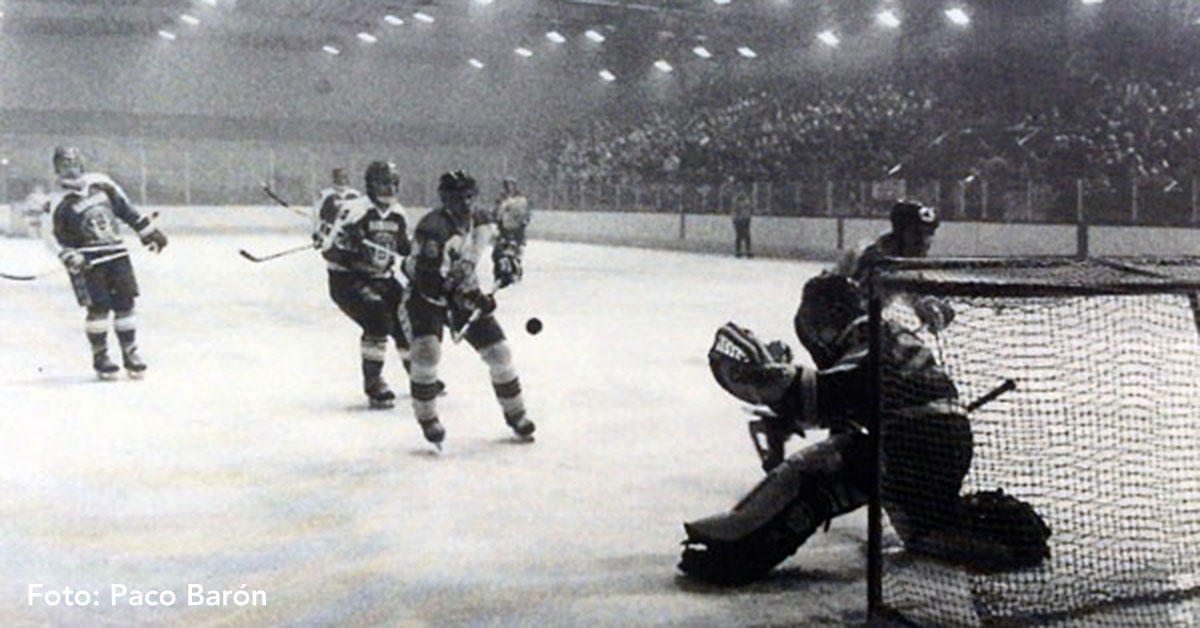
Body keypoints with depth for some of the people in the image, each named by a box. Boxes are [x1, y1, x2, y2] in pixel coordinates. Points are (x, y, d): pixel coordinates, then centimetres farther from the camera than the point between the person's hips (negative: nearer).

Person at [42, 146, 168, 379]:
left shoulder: (101, 183, 5)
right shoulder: (59, 202, -7)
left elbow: (126, 209, 13)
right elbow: (55, 237, -6)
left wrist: (149, 231, 13)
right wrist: (71, 258, -20)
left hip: (116, 253, 4)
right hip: (87, 261, -4)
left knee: (124, 303, 2)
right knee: (98, 307, -8)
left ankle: (130, 353, 11)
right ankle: (100, 357, 6)